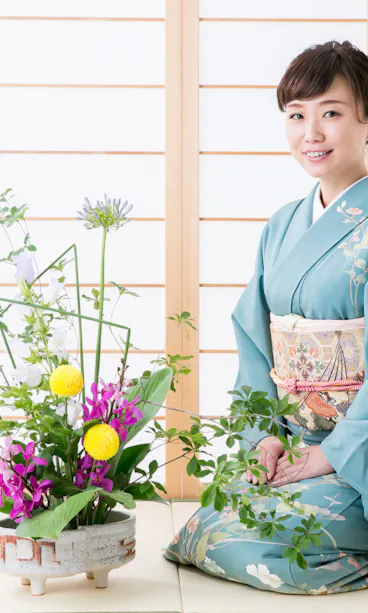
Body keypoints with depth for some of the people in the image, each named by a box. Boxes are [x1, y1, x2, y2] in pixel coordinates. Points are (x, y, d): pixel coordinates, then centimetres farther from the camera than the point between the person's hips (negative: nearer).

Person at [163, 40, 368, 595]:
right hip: (294, 445, 7)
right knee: (204, 527, -8)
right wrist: (265, 435, -3)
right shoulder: (283, 227, 11)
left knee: (243, 544, -21)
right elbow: (257, 341, 9)